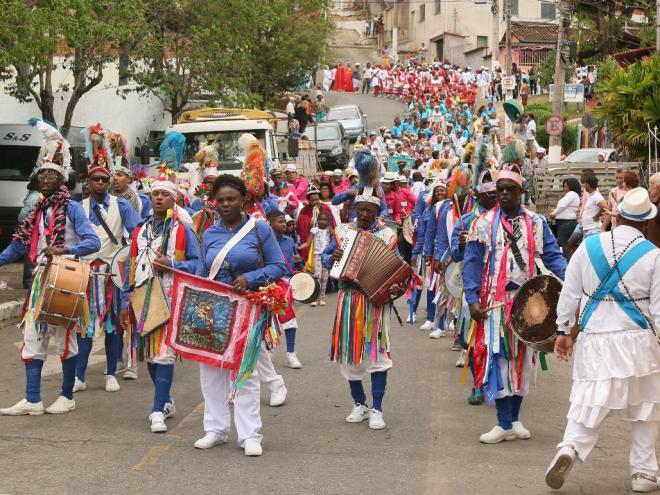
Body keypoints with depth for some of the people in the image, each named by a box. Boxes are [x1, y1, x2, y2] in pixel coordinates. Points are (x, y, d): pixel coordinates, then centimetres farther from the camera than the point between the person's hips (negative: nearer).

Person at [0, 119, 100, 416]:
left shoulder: (71, 208, -7)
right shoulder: (36, 210, 12)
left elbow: (93, 242, -16)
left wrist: (65, 250, -28)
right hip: (39, 280, 6)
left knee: (65, 339, 3)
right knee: (32, 339, 4)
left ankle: (67, 396, 15)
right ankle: (32, 401, 7)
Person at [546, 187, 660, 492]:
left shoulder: (589, 246, 1)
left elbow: (570, 292, 6)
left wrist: (563, 330, 14)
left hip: (594, 339, 2)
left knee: (588, 404, 4)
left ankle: (570, 447, -22)